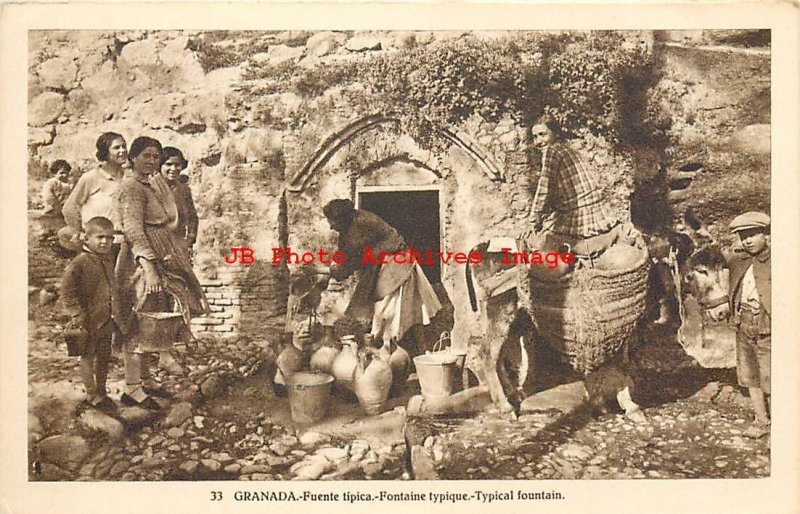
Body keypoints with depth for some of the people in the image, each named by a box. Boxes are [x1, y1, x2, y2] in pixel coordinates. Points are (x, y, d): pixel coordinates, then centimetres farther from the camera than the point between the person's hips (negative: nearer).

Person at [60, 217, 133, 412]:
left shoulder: (108, 260, 7)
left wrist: (118, 313, 18)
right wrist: (77, 314, -19)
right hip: (88, 322, -7)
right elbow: (67, 292, -16)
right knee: (88, 357, 8)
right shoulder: (79, 263, -18)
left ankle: (101, 391, 30)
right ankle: (92, 394, 20)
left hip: (107, 320, 7)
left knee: (104, 357, 16)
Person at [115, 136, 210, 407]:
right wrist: (149, 268, -30)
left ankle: (144, 381, 21)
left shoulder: (151, 186, 18)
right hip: (142, 263, -10)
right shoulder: (131, 187, -12)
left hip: (159, 261, 10)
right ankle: (132, 389, -2)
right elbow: (133, 231, -22)